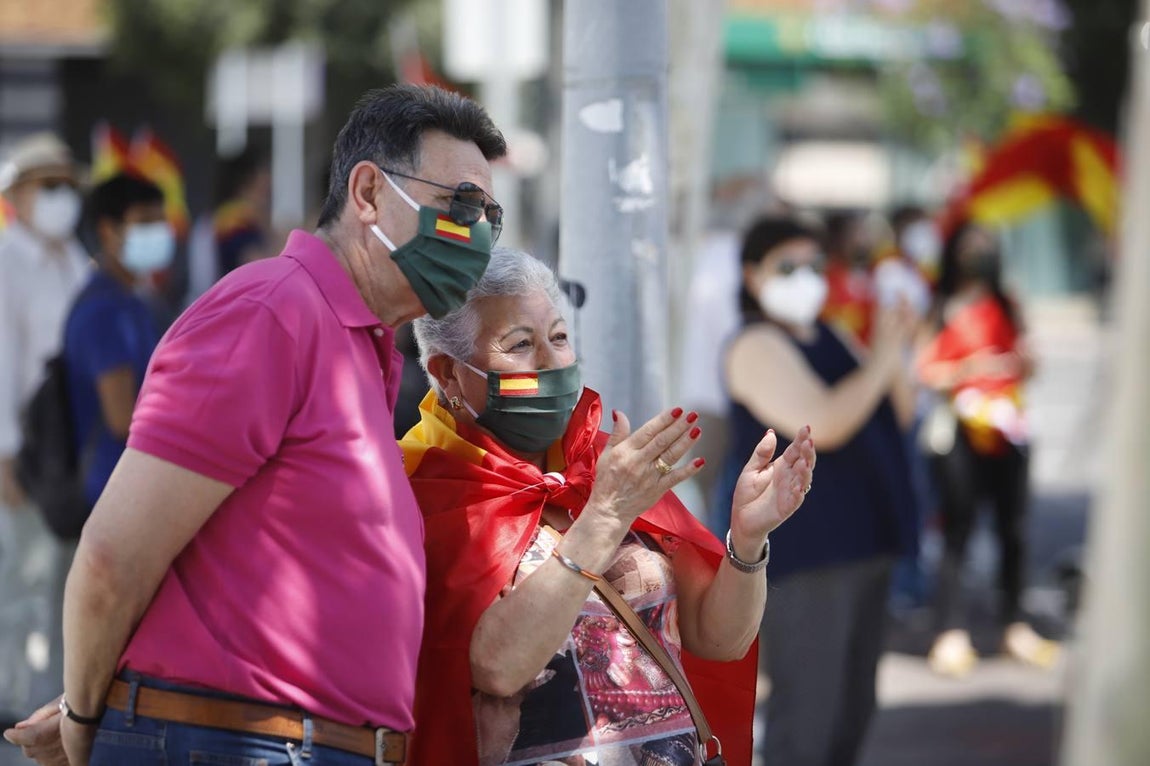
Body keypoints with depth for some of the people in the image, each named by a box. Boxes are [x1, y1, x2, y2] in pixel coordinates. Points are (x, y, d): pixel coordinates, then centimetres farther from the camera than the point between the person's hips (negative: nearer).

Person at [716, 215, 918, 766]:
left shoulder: (826, 338, 15)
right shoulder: (758, 345, -12)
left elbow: (897, 416, 13)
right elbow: (822, 423, -25)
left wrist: (894, 353, -4)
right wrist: (881, 359, -17)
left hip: (860, 543, 10)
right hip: (802, 550, -9)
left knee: (852, 707, 17)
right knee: (805, 718, -10)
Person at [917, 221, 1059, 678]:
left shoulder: (1007, 309, 14)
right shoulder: (942, 310, 0)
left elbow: (1025, 362, 19)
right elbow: (924, 372, -4)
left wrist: (1021, 362, -3)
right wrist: (967, 370, -18)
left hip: (1008, 428, 5)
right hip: (960, 431, -4)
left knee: (1013, 529, 5)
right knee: (957, 530, -7)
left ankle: (1015, 626, 16)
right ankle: (951, 634, -4)